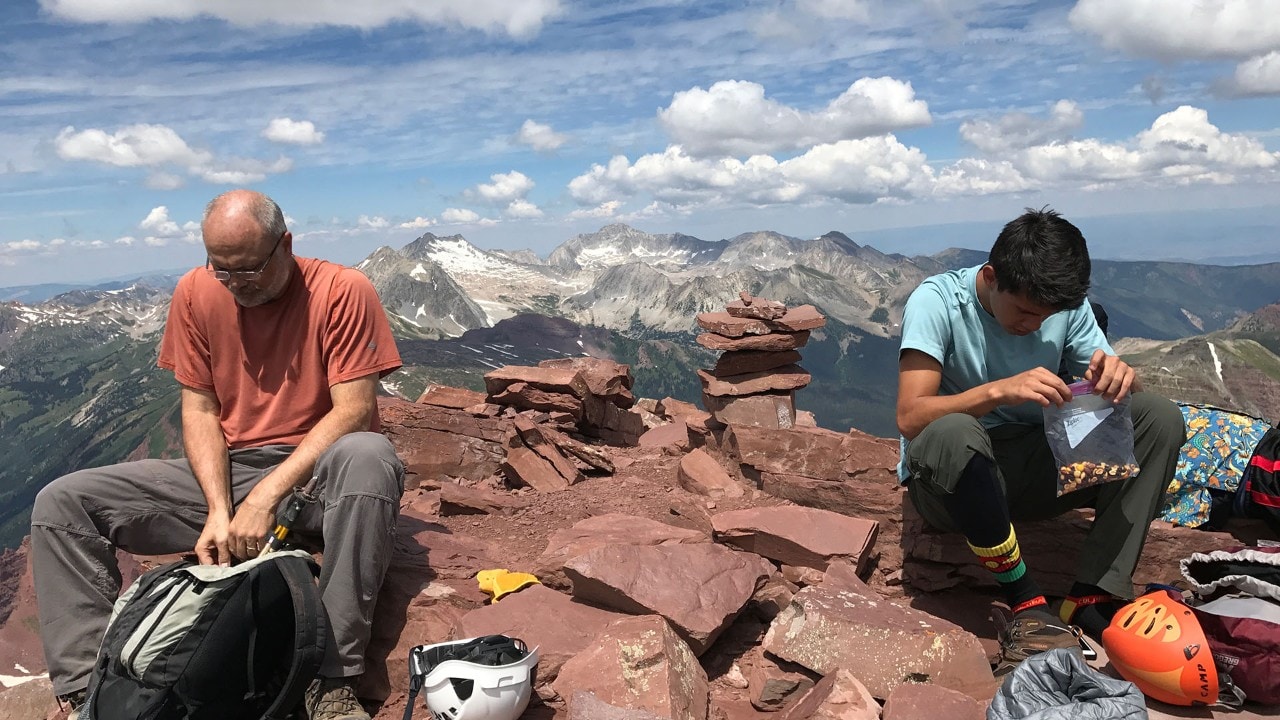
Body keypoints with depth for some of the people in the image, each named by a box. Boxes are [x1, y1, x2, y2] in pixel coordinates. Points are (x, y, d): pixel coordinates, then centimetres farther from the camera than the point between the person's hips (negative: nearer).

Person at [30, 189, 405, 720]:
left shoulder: (343, 291, -12)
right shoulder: (196, 293, 2)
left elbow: (354, 409, -18)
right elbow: (198, 407, 2)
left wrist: (267, 496, -25)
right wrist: (219, 510, -13)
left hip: (317, 476, -4)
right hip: (223, 475, 5)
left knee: (369, 456, -39)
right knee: (62, 501, -6)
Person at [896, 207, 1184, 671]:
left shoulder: (1066, 306, -1)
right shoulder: (937, 301, -16)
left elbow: (1114, 388, -1)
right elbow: (910, 418, -25)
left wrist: (1119, 377, -25)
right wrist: (1000, 390, -39)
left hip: (1034, 470, 5)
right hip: (950, 478, -5)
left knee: (1159, 418, -13)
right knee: (953, 434, -40)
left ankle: (1093, 599, -20)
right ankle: (1027, 605, -24)